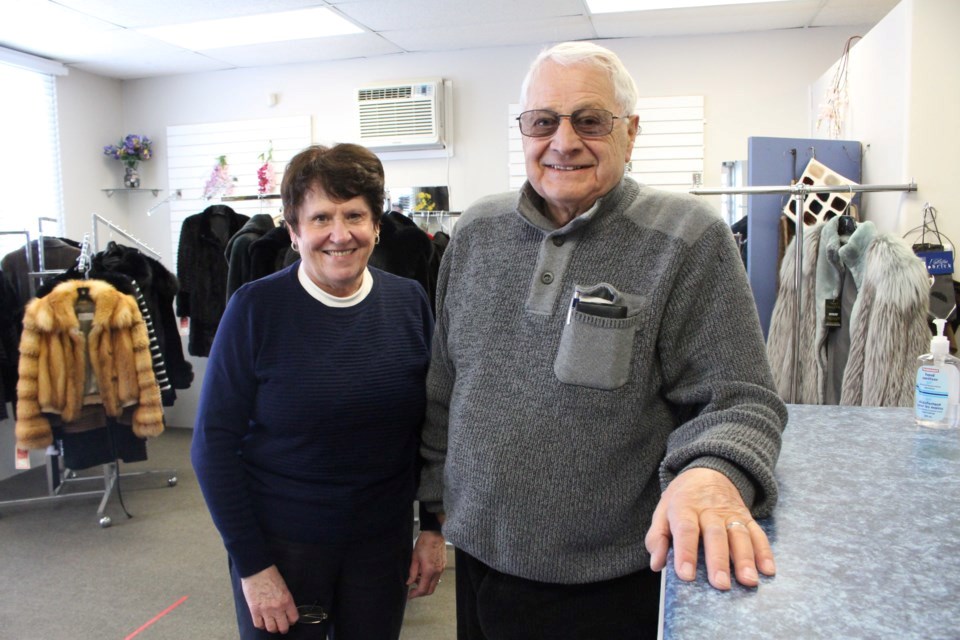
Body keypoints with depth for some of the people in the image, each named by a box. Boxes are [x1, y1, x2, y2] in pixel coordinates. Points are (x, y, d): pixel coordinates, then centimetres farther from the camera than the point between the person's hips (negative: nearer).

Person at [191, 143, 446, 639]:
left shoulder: (410, 303, -5)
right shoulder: (255, 309, -13)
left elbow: (431, 427, 4)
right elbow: (213, 444, -10)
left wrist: (433, 527, 3)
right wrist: (250, 565, -11)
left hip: (385, 542, 3)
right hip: (279, 545, -2)